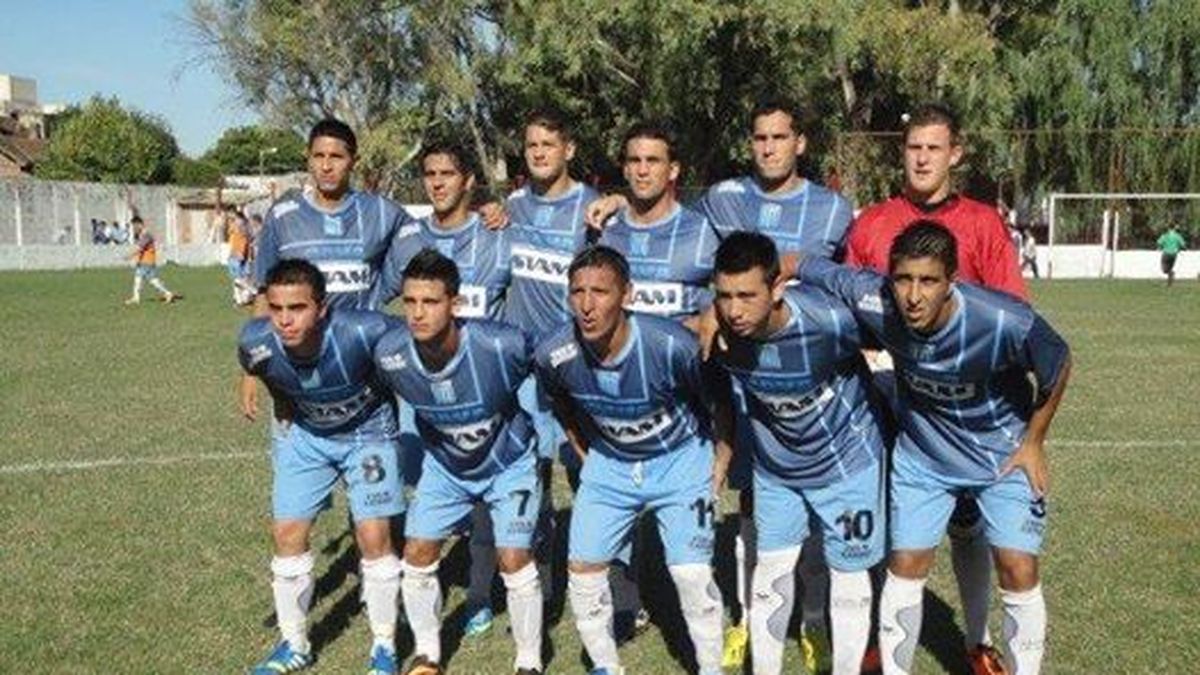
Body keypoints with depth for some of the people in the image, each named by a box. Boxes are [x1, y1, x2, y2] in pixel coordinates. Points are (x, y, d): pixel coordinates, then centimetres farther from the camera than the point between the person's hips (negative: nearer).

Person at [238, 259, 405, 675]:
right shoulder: (256, 342, -27)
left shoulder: (363, 331, -39)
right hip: (304, 434, 3)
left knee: (374, 537, -7)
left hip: (368, 432, -3)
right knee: (287, 535, 2)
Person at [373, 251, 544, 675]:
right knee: (417, 555, 2)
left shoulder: (502, 346, -36)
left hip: (508, 462, -3)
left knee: (514, 560, -9)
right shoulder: (390, 355, -25)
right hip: (445, 466, 3)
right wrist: (436, 439, 10)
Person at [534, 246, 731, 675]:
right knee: (582, 567, 4)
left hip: (680, 460, -3)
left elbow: (721, 399, -12)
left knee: (691, 574, -9)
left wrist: (721, 462, -5)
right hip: (609, 464, 4)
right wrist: (587, 455, 8)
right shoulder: (553, 356, -22)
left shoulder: (671, 346, -32)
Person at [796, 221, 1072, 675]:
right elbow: (800, 265, -17)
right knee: (906, 568, 6)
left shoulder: (1006, 322, -34)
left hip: (1002, 454, -1)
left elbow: (1059, 366, -13)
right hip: (922, 455, 2)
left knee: (1019, 573, -3)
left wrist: (1033, 441, -4)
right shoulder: (873, 301, -31)